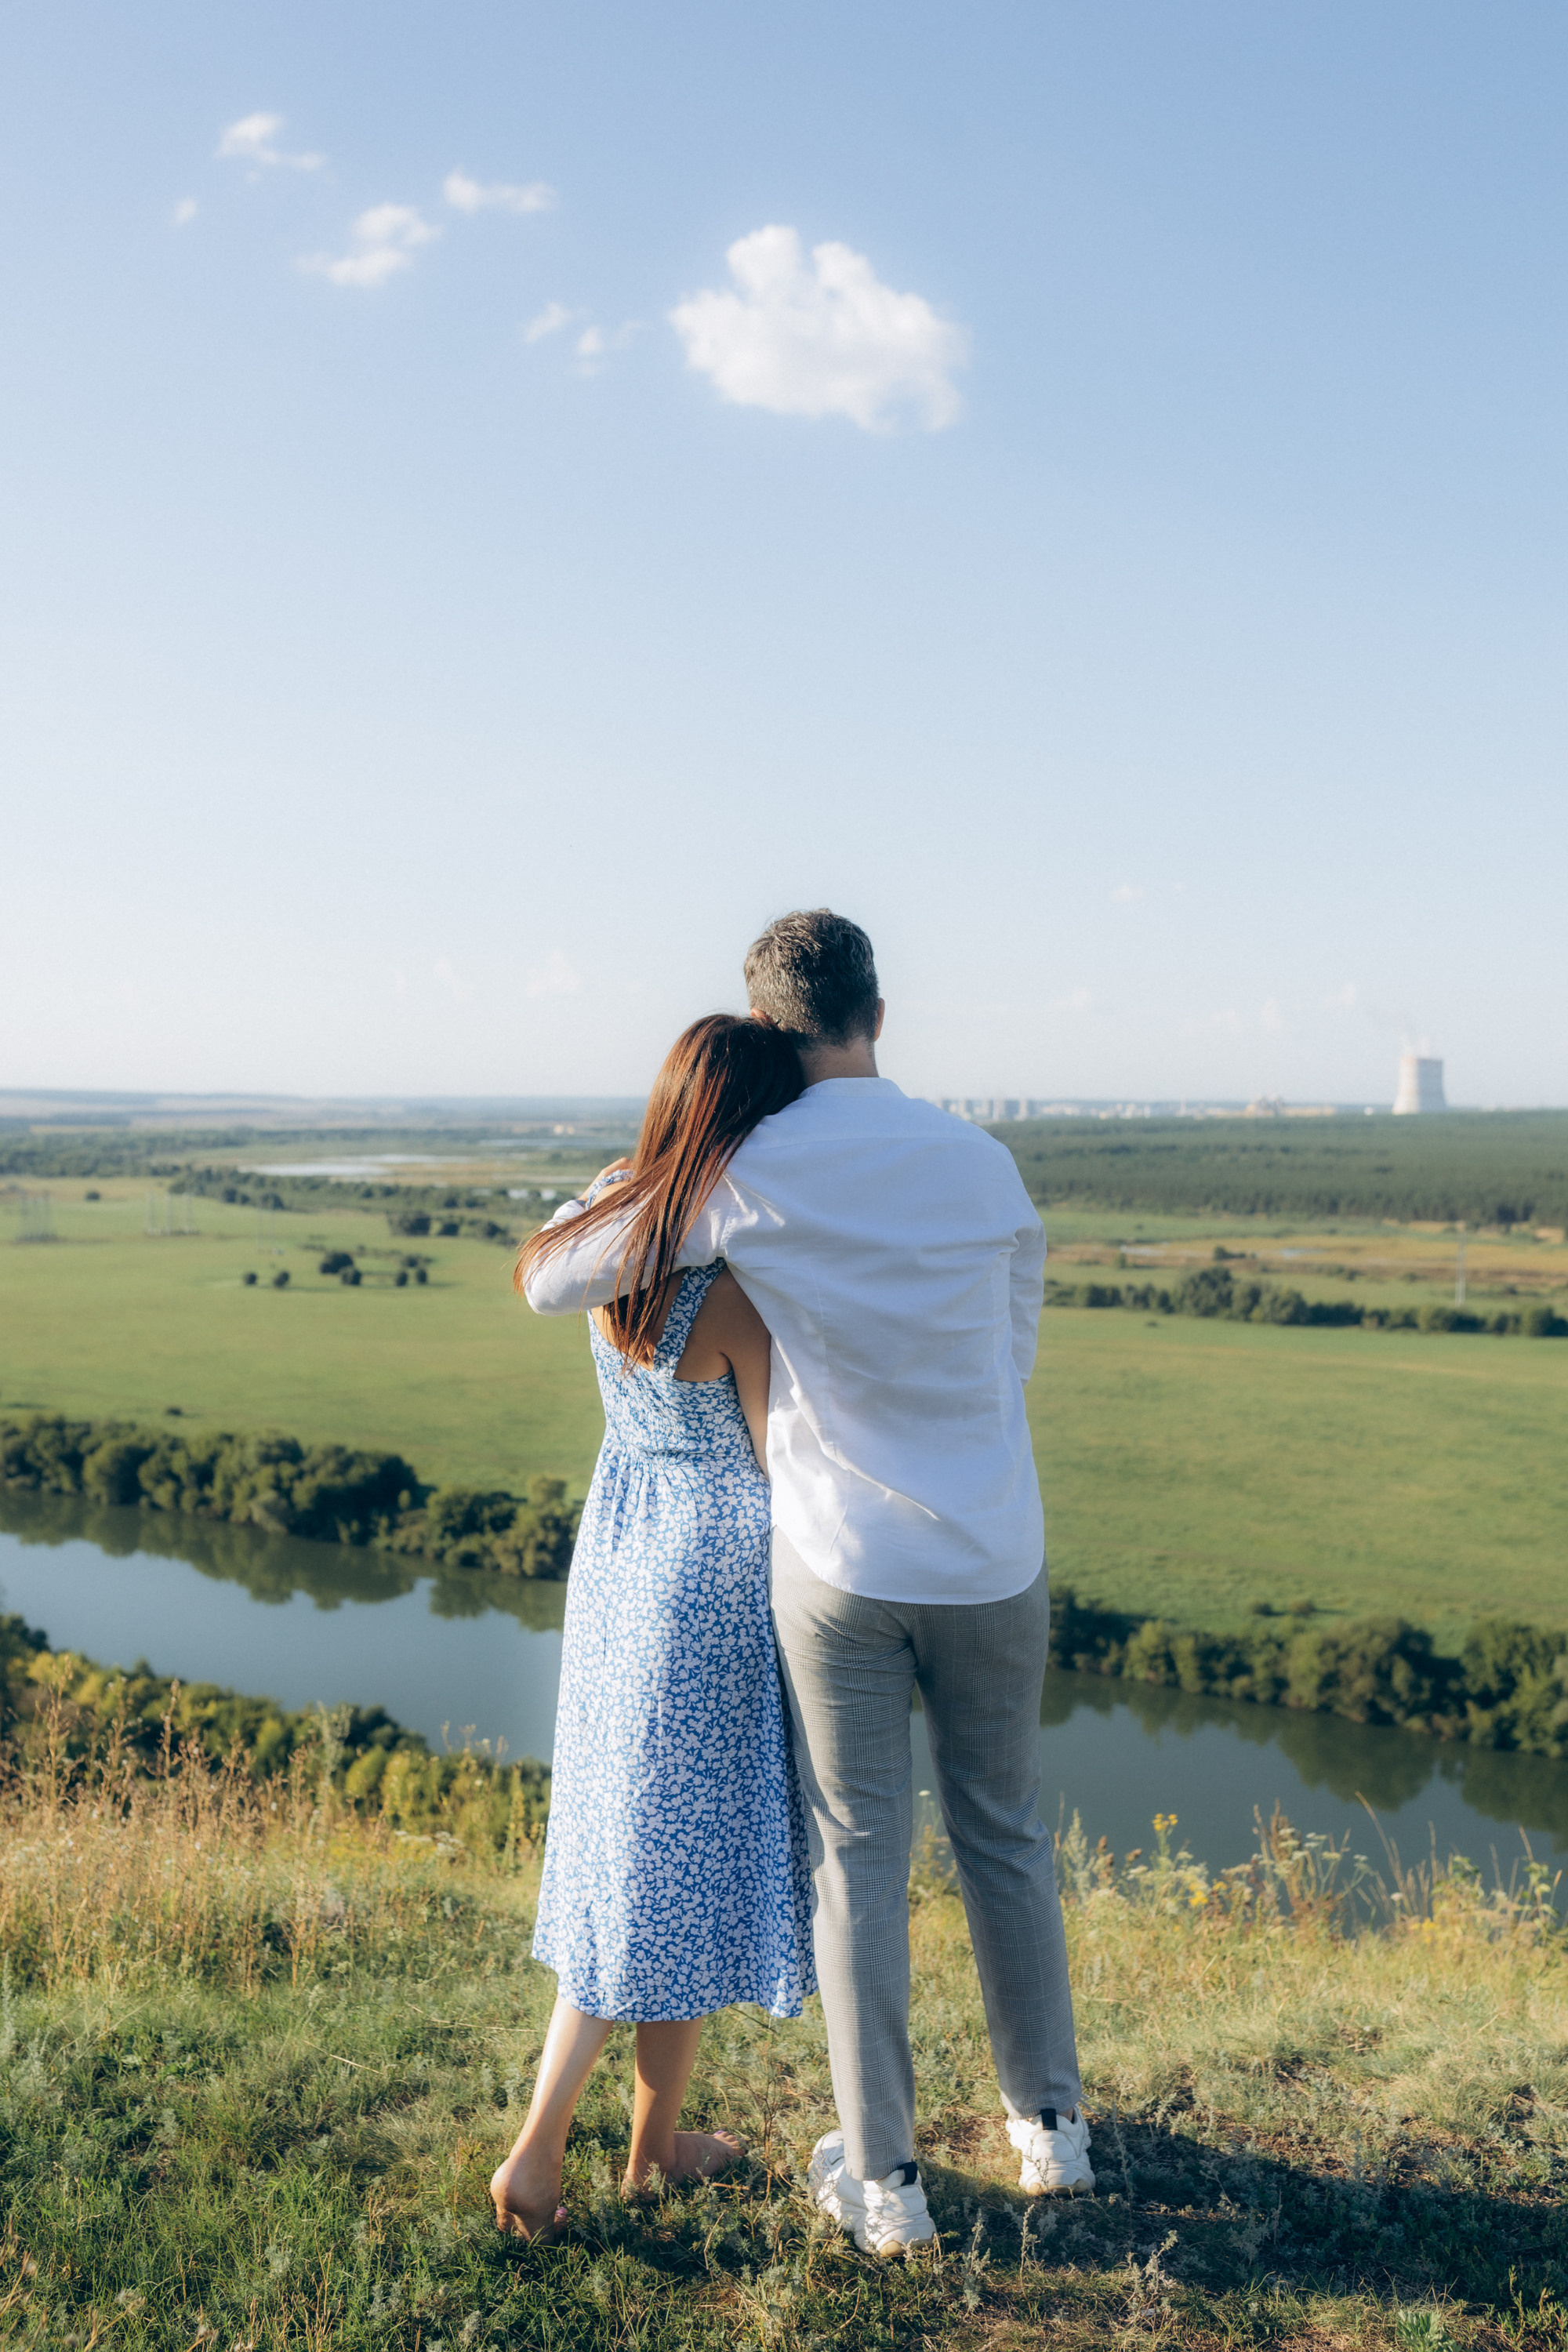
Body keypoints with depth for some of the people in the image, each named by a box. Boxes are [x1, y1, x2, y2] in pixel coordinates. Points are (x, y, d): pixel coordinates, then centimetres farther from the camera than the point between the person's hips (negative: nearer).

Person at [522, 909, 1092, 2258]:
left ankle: (884, 2182, 20)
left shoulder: (747, 1174, -12)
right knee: (1005, 1839, 20)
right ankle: (1050, 2124, 34)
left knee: (859, 1861, 10)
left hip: (841, 1564, -3)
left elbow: (550, 1286, -4)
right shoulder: (986, 1166, -2)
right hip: (993, 1561, 3)